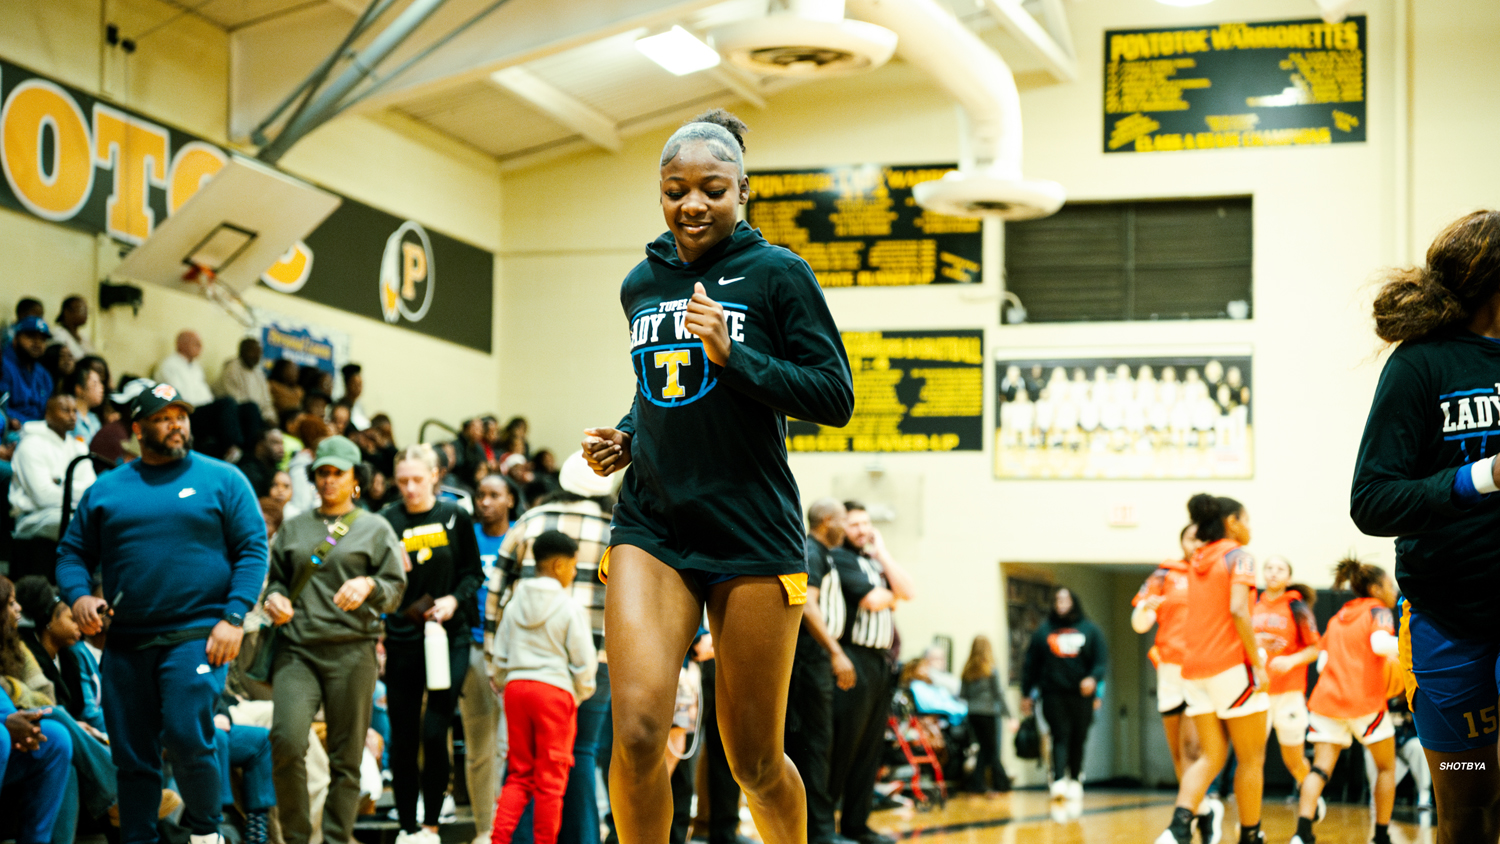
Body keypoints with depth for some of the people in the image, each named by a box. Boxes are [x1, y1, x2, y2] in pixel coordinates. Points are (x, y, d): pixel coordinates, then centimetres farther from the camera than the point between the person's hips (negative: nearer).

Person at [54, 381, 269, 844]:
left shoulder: (222, 480, 6)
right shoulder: (106, 490, 13)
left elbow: (253, 549, 1)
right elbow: (72, 552, 16)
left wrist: (233, 617, -9)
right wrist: (78, 595, -6)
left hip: (197, 634, -3)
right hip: (126, 642, 4)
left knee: (186, 735, -17)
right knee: (132, 755, 5)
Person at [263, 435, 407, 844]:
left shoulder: (375, 529, 12)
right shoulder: (293, 527, 19)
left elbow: (395, 587, 7)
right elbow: (275, 576, 23)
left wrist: (368, 585, -14)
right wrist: (274, 597, 1)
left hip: (352, 650, -1)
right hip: (297, 649, 1)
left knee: (345, 757, -1)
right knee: (287, 740, -19)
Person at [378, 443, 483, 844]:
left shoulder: (456, 517, 2)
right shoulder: (387, 521, 2)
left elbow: (473, 573, 10)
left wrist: (454, 600, -8)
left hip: (450, 635, -1)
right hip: (403, 641, 1)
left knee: (434, 731, -10)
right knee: (403, 736, 3)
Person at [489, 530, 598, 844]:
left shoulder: (515, 604, 8)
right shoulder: (571, 608, -8)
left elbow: (500, 656, 13)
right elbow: (584, 662, -6)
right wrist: (581, 693, 11)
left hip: (516, 687, 5)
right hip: (555, 690, -5)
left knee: (518, 773, 11)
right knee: (550, 779, 3)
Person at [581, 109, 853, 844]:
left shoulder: (777, 274, -2)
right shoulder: (641, 285, 13)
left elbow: (835, 398, -7)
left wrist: (733, 354, -18)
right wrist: (625, 437, 8)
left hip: (753, 534, -3)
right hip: (652, 527, 3)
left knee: (754, 761, 4)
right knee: (636, 728, -19)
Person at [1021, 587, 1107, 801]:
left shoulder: (1089, 629, 10)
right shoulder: (1044, 631, 11)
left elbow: (1101, 660, 3)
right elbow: (1030, 664, 12)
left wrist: (1093, 678, -16)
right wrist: (1026, 694, 10)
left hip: (1082, 694, 1)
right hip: (1053, 693, -1)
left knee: (1078, 739, 5)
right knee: (1060, 736, -13)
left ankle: (1075, 779, 18)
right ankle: (1059, 781, -23)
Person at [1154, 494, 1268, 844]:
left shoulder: (1196, 561, 16)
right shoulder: (1238, 556, -5)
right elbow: (1238, 609, -18)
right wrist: (1258, 663, -15)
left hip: (1195, 667, 7)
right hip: (1231, 665, -7)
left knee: (1211, 757, 5)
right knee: (1252, 759, 6)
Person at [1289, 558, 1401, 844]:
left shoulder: (1337, 617, 20)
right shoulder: (1378, 611, 1)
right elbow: (1381, 644, -20)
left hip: (1327, 699, 5)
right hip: (1365, 701, -5)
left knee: (1321, 767, -4)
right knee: (1386, 767, 13)